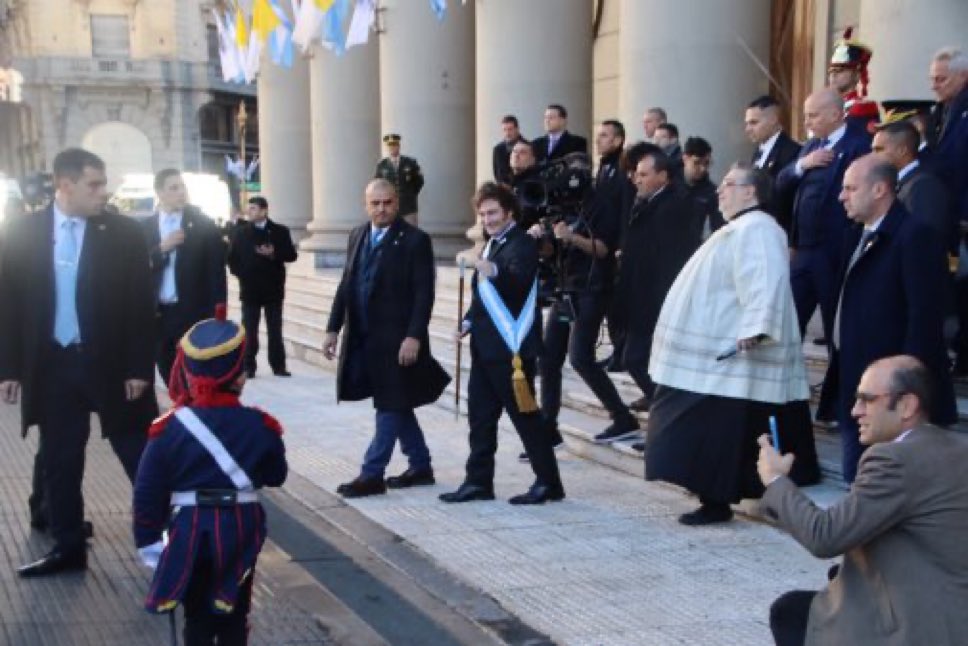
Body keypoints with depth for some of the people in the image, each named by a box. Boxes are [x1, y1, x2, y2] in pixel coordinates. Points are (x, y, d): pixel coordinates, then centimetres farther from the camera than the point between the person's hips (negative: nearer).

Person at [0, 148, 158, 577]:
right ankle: (68, 547, 23)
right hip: (52, 364, 2)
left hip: (111, 362, -2)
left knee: (142, 457, 5)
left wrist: (138, 368, -8)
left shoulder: (123, 232, -4)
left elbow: (140, 304, -4)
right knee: (59, 461, 11)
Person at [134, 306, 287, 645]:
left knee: (197, 616, 13)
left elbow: (148, 493, -5)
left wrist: (148, 541, 4)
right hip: (240, 529, 1)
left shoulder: (170, 428, -9)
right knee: (234, 615, 15)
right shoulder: (259, 426, -7)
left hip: (191, 531, -1)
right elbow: (276, 476, 8)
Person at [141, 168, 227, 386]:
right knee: (170, 376, 10)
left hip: (194, 315, -3)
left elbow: (216, 274, -4)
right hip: (158, 315, 3)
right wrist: (161, 249, -15)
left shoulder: (204, 225, -2)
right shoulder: (144, 227, 6)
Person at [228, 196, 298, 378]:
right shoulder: (240, 232, 6)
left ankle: (278, 365, 9)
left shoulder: (280, 231, 3)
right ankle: (248, 367, 7)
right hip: (249, 288, 1)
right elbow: (232, 258, 6)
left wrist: (274, 253, -16)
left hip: (273, 288, -1)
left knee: (275, 330, 3)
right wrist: (240, 273, -8)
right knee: (249, 331, 2)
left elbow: (291, 255, -1)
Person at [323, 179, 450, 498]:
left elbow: (424, 294, -13)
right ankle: (420, 466, 27)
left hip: (397, 339, -7)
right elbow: (346, 285, 15)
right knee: (397, 406, 15)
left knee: (391, 406, -1)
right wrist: (334, 328, 10)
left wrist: (414, 337, -20)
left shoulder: (415, 240, -8)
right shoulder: (357, 236, 11)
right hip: (363, 338, 7)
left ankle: (372, 475, 2)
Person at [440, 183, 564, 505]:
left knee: (525, 415, -3)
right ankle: (478, 481, 17)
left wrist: (495, 271, -50)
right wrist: (469, 321, 9)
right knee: (480, 415, 10)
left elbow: (521, 278, -31)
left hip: (511, 347, -9)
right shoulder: (491, 245, 17)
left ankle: (548, 482, 5)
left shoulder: (521, 244, -11)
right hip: (486, 346, 9)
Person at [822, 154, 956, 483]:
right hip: (854, 384, 9)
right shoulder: (857, 235, 14)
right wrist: (840, 372, 11)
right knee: (858, 481, 15)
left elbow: (925, 319, -19)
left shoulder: (915, 236, -14)